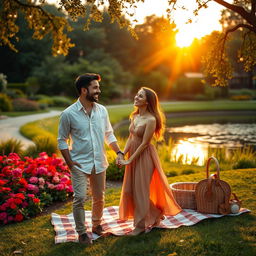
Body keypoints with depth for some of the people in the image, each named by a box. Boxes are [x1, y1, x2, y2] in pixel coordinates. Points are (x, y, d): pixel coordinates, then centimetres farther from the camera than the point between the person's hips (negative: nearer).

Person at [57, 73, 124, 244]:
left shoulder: (102, 110, 3)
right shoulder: (69, 114, -10)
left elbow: (109, 134, 12)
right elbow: (62, 140, -3)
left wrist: (119, 152, 2)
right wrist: (69, 162, -9)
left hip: (99, 163, 4)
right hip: (80, 164, -4)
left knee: (99, 197, 14)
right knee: (80, 198, -4)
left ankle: (97, 225, 35)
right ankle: (82, 232, 13)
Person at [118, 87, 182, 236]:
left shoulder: (151, 120, -19)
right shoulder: (135, 116, 6)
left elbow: (144, 143, -19)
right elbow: (131, 138, 7)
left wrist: (129, 160, -17)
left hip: (144, 156, -8)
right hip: (133, 154, 8)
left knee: (140, 189, 0)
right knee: (129, 189, 13)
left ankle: (141, 225, 17)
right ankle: (155, 214, 31)